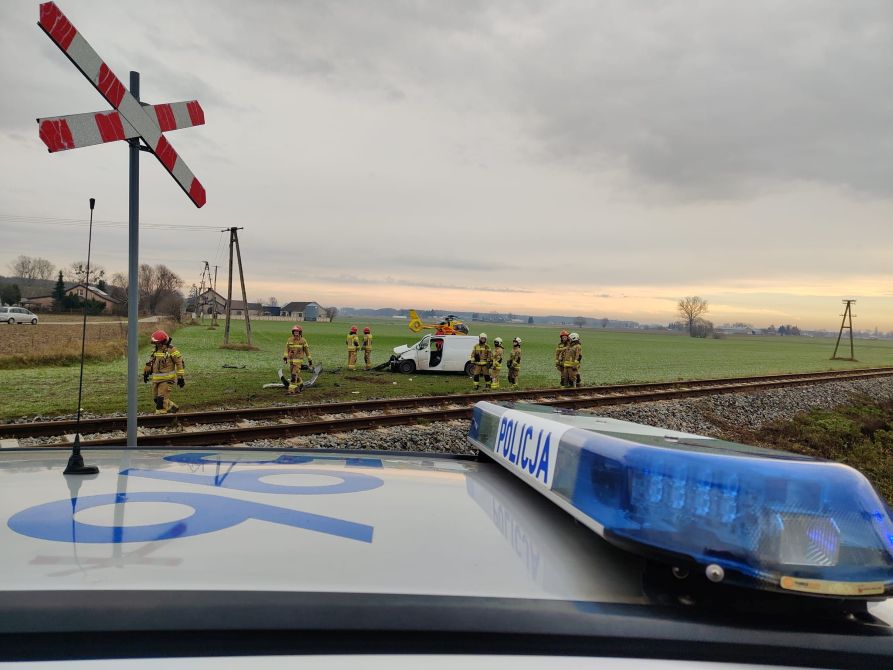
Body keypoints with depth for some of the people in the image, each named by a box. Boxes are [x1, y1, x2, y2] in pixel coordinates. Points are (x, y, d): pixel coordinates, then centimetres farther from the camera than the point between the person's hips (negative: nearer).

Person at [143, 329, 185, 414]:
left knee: (162, 399, -13)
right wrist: (146, 372, 21)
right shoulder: (156, 350, 12)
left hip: (167, 379, -8)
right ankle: (172, 407, 29)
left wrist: (181, 377, -11)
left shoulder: (171, 350, -11)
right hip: (156, 379, 8)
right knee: (156, 398, 13)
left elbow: (179, 363, -10)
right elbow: (150, 362, 23)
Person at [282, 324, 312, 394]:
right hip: (290, 360, 4)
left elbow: (307, 351, 1)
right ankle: (300, 385, 33)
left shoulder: (303, 341, -4)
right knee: (296, 375, 11)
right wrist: (285, 357, -18)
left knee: (294, 375, -14)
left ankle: (292, 389, -12)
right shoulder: (289, 340, 3)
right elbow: (286, 349, -2)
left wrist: (310, 361, 2)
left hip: (298, 360, -4)